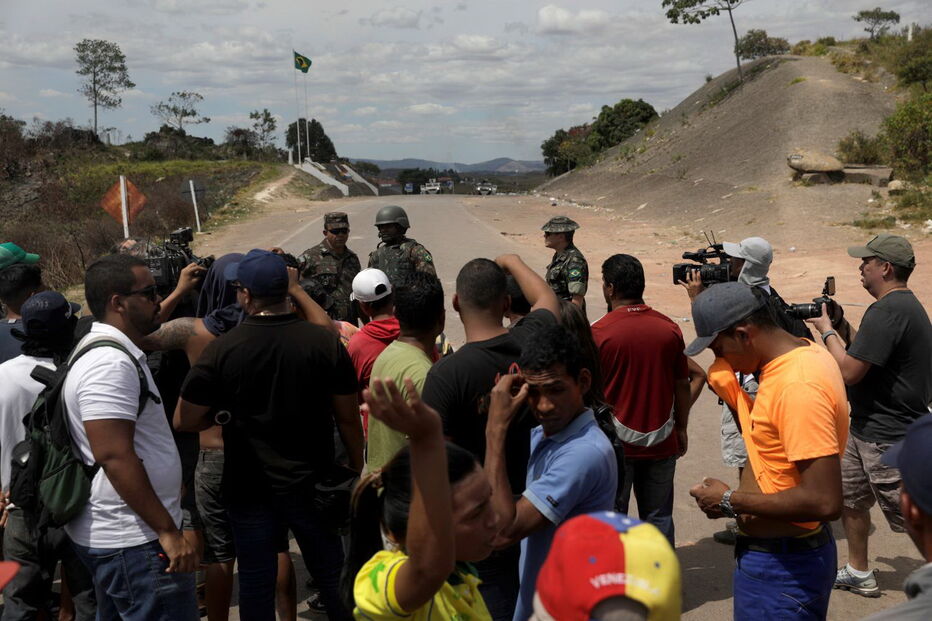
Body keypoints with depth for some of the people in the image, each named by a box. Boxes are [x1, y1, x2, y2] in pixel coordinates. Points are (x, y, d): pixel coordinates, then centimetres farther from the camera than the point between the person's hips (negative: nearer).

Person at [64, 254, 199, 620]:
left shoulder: (104, 351, 12)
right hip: (133, 541, -11)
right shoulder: (111, 364, -21)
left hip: (109, 534, 11)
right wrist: (167, 530, -24)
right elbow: (114, 456, -26)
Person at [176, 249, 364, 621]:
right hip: (313, 482, 1)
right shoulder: (324, 342, -10)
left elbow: (184, 422, -8)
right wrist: (358, 470, 10)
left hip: (250, 487, -1)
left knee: (257, 583, 12)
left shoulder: (222, 350, -13)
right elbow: (348, 418, -4)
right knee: (333, 576, 17)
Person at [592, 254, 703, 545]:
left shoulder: (599, 332, -13)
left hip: (616, 443, -3)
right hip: (662, 443, 3)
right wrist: (681, 429, 16)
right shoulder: (669, 328, -3)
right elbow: (683, 385, 4)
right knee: (659, 518, 14)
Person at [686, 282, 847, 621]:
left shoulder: (798, 386, -26)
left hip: (781, 567, -10)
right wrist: (730, 389, -2)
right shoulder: (806, 351, 4)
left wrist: (730, 501, -20)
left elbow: (824, 501, -30)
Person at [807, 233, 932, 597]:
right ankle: (858, 574, 35)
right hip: (869, 427, 11)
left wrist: (827, 331, -11)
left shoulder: (887, 311, -23)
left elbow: (849, 371, -25)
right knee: (849, 497, 20)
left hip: (887, 438, -11)